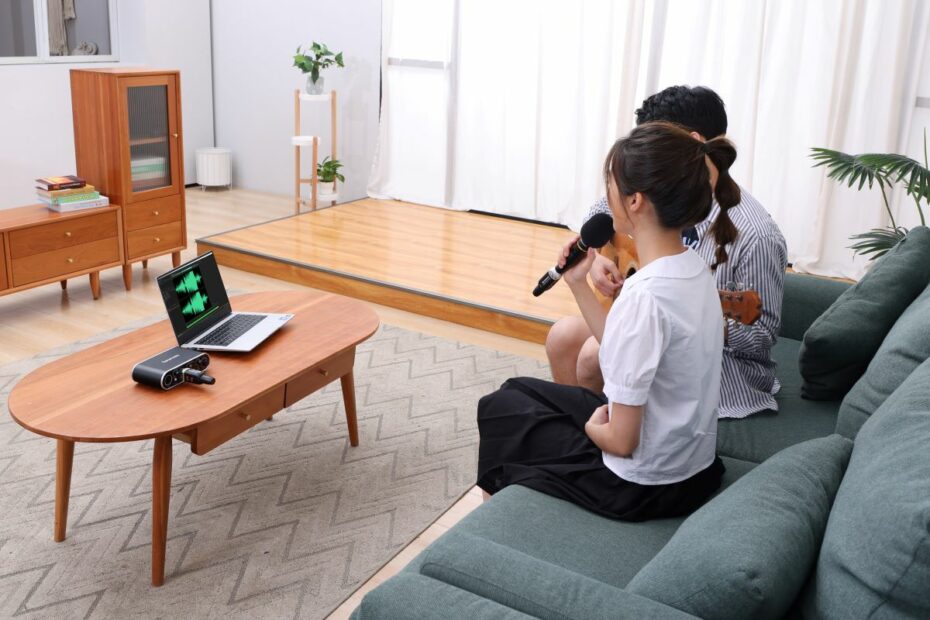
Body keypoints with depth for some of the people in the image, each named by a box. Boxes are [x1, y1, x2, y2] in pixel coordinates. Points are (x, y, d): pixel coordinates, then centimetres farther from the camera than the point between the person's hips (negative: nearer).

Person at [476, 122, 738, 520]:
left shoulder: (645, 295, -31)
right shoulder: (694, 268, -4)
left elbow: (622, 440, -25)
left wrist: (592, 427, -4)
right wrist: (578, 283, 2)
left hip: (644, 487, -8)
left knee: (498, 409, 13)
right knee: (520, 389, 21)